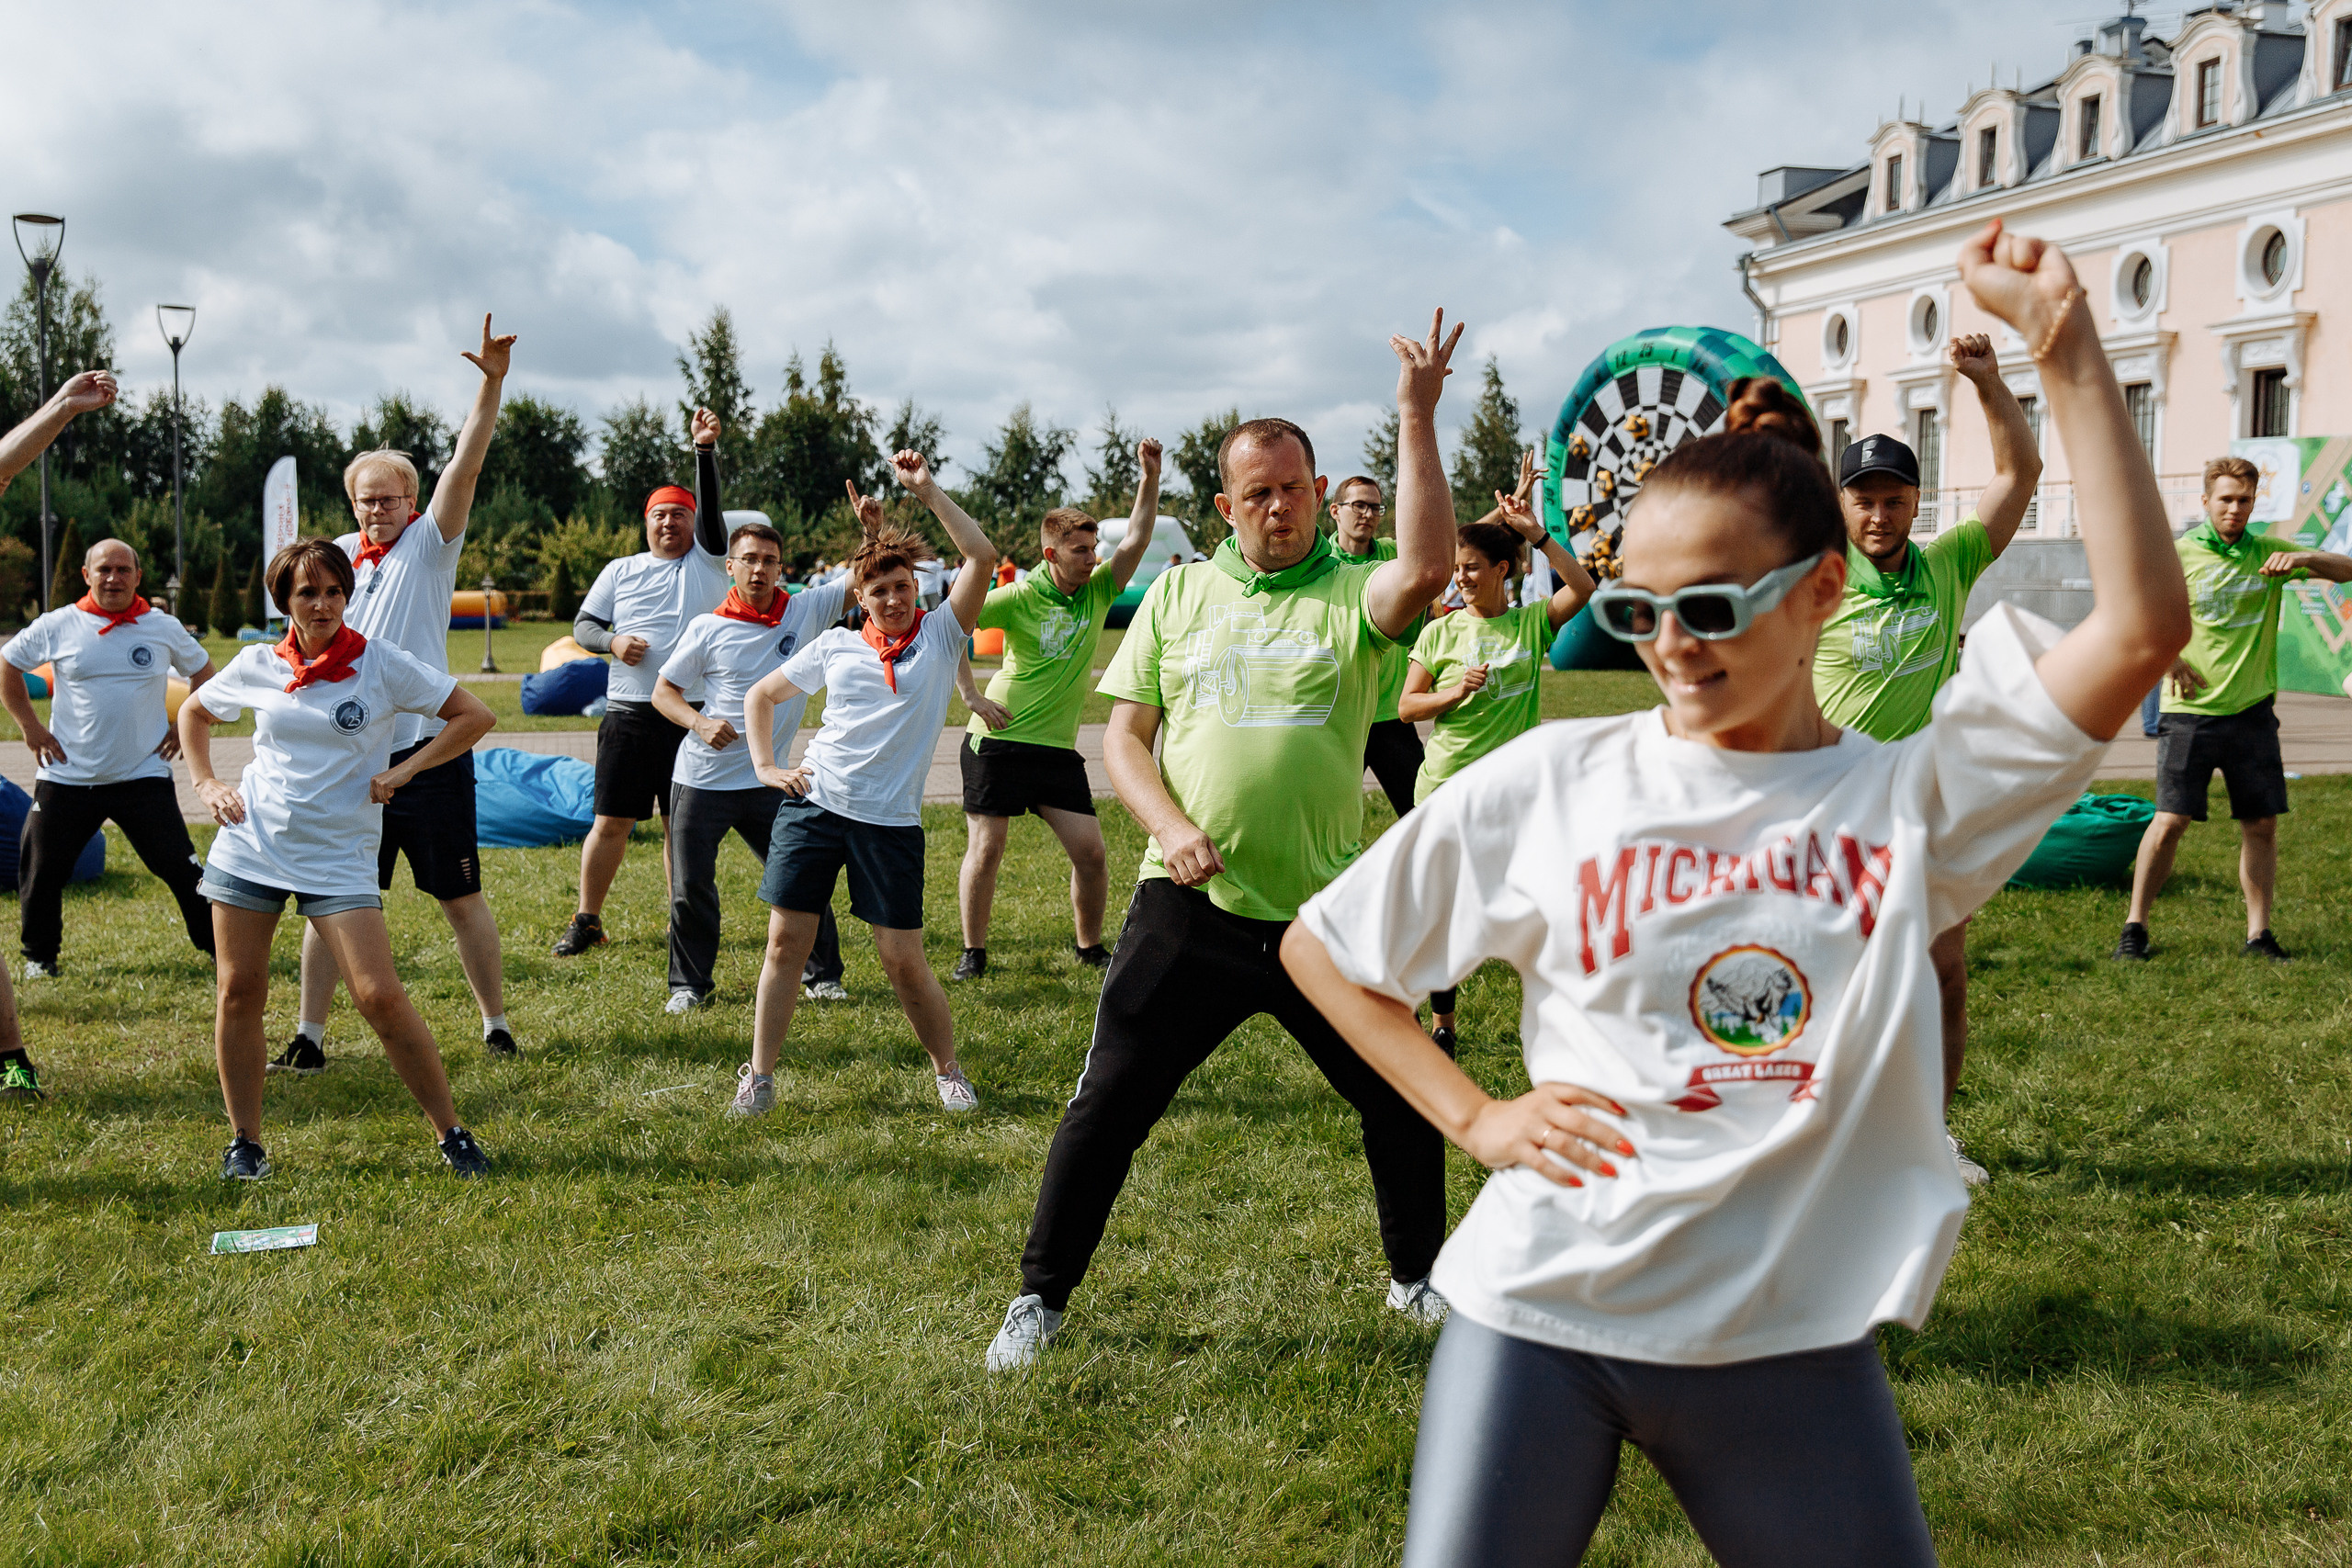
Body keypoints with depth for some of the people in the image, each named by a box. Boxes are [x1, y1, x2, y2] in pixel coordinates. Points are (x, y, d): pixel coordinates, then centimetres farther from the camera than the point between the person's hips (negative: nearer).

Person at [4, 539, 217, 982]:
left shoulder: (164, 628, 1)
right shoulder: (57, 626, -1)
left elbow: (202, 672, 17)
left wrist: (184, 726, 8)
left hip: (143, 775, -1)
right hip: (67, 777, 1)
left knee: (181, 867, -5)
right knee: (41, 871, 8)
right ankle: (39, 957, 28)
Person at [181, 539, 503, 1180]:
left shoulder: (382, 663, -5)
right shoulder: (257, 666, 5)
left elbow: (476, 715, -3)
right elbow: (193, 711, 24)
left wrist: (402, 771, -7)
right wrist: (205, 784, 10)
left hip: (339, 857, -3)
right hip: (249, 846, 3)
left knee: (380, 997, -12)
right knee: (239, 994, 4)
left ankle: (451, 1133, 0)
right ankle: (245, 1141, 20)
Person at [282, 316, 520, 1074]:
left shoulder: (429, 542, 0)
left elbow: (466, 465, -14)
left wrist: (492, 382, -25)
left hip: (427, 750, -4)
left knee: (460, 897, 3)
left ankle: (496, 1025, 16)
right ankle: (310, 1037, 13)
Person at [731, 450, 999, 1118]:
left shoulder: (941, 635, 3)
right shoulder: (835, 645, 8)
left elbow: (982, 557, -10)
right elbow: (760, 696, 20)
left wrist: (928, 491, -10)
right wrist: (765, 765, 7)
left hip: (890, 819, -2)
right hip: (813, 803, 2)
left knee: (904, 959, -1)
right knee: (785, 942, 1)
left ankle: (948, 1071, 19)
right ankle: (759, 1077, 12)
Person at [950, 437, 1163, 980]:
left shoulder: (1098, 591, 4)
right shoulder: (1018, 597, -9)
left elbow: (1137, 540, -7)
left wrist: (1150, 477, -17)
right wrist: (971, 696, -10)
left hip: (1057, 748, 4)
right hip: (997, 741, -4)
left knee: (1090, 851, 0)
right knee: (985, 850, -1)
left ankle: (1089, 945, 19)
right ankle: (973, 952, 14)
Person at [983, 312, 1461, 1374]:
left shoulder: (1353, 596, 0)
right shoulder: (1177, 593, 8)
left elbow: (1427, 567, -23)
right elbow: (1124, 733, 6)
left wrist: (1416, 417, -26)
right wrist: (1171, 828, -11)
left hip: (1324, 910, 0)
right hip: (1188, 906, 1)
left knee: (1403, 1103, 12)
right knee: (1106, 1106, 2)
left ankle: (1417, 1279, 36)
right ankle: (1039, 1298, 19)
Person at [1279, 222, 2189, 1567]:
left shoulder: (1909, 798, -4)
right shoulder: (1555, 781, -3)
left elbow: (2144, 626, -16)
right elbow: (1323, 946, 5)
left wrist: (2066, 345, -18)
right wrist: (1472, 1115, -3)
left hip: (1790, 1338, 1)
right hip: (1541, 1314, 0)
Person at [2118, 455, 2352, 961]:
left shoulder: (2268, 553, 7)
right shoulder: (2179, 554, -2)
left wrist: (2300, 558, -13)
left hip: (2252, 711, 4)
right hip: (2191, 711, -3)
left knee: (2262, 824, 4)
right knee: (2171, 821, -8)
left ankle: (2258, 934, 14)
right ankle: (2135, 926, 3)